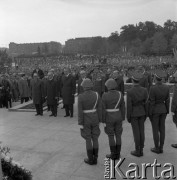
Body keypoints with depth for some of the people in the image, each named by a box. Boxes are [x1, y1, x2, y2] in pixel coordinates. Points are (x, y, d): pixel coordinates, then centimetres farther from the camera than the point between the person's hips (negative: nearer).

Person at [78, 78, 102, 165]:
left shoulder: (81, 96, -15)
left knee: (88, 140, 8)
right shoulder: (96, 95, -6)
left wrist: (80, 123, -9)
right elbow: (99, 109, -3)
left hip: (86, 120, -3)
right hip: (95, 119, 3)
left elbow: (80, 111, -15)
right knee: (95, 139, 13)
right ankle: (95, 159, 19)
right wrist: (100, 120, 7)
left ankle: (90, 159, 16)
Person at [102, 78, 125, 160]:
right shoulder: (120, 94, -5)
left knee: (111, 136, 8)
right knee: (118, 136, 12)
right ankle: (117, 154, 18)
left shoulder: (105, 95, -16)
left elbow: (103, 109, -14)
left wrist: (103, 121, -5)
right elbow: (122, 107, 0)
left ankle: (113, 154, 15)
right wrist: (122, 118, 9)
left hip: (109, 118, -4)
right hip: (118, 117, 4)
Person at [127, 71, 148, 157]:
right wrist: (145, 114, 13)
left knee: (136, 132, 3)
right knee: (141, 131, 12)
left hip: (134, 113, -4)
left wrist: (128, 117, -6)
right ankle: (141, 150, 19)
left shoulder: (130, 91, -21)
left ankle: (137, 151, 12)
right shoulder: (144, 90, -7)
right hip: (141, 112, 5)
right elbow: (146, 103, 0)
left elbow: (129, 106, -17)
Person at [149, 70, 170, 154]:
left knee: (155, 130, 6)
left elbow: (152, 103, -18)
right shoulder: (166, 87, -5)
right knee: (162, 129, 13)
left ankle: (157, 148, 16)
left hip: (155, 110, -5)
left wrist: (150, 114, -8)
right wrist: (167, 111, 13)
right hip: (163, 109, 5)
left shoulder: (152, 88, -22)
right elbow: (167, 101, 1)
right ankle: (161, 148, 21)